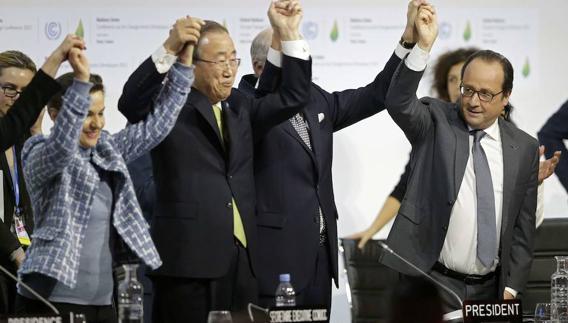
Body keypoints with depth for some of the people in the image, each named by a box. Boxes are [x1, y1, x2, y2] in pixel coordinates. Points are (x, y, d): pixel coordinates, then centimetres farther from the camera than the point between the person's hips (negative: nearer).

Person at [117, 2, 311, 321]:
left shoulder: (240, 106, 18)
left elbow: (294, 96, 16)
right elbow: (131, 102, -20)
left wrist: (289, 34, 5)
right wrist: (169, 49, -32)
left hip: (241, 257, 6)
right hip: (188, 258, -6)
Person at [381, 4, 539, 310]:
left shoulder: (525, 148, 6)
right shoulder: (436, 121, 0)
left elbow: (523, 227, 8)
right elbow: (398, 103, -21)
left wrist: (510, 290, 2)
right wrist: (423, 46, -33)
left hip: (490, 289, 3)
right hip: (430, 282, -3)